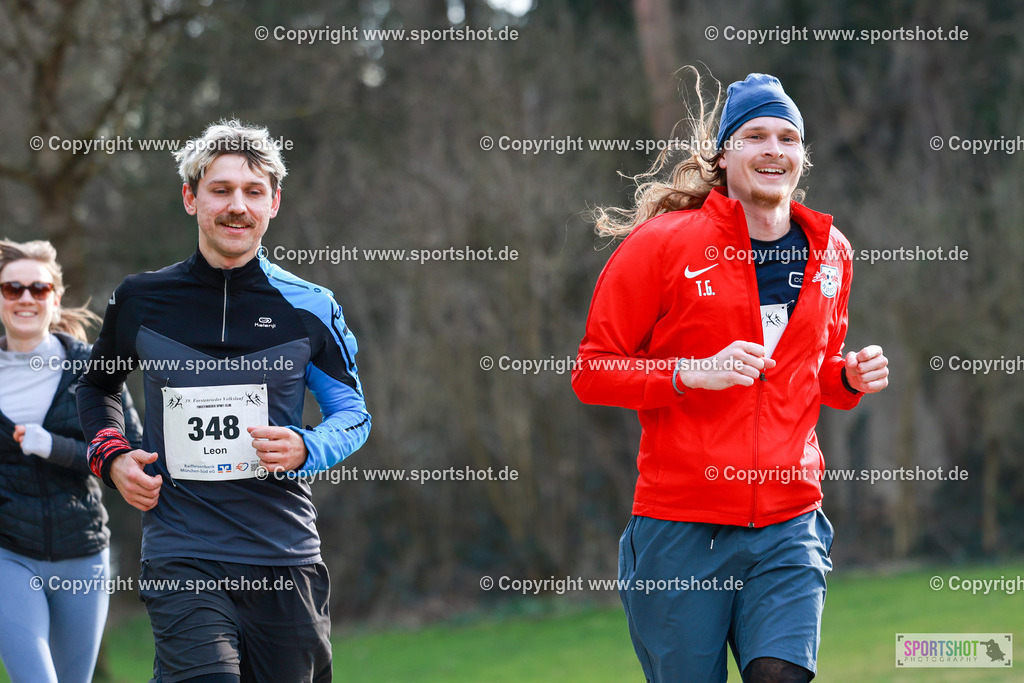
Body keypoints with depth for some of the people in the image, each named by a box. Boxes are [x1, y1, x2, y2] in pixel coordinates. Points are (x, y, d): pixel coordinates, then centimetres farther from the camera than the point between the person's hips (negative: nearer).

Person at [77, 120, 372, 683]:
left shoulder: (309, 309, 3)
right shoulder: (140, 301, 5)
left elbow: (353, 413, 11)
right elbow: (97, 386, 23)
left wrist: (305, 449, -9)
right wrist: (112, 457, 4)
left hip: (285, 559, 2)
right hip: (180, 558, -2)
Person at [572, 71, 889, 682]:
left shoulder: (829, 250, 11)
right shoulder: (662, 242, -4)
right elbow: (592, 373, -3)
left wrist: (850, 378, 5)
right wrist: (695, 373, -16)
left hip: (790, 527, 3)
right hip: (681, 529, -3)